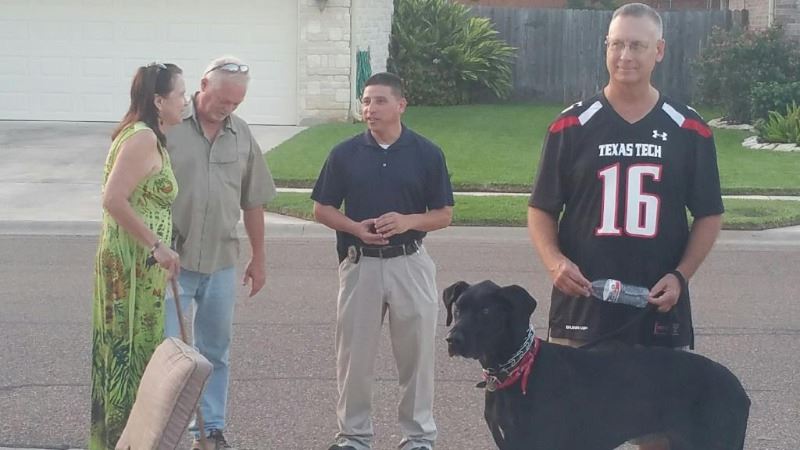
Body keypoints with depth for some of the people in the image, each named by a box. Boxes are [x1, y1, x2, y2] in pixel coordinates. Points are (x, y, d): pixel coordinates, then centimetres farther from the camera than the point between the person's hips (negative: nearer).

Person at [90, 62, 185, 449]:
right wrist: (158, 247, -21)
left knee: (127, 351, 15)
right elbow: (114, 199, -25)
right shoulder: (142, 138, -17)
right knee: (133, 351, -3)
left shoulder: (149, 137, 14)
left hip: (141, 262, 10)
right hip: (133, 262, -10)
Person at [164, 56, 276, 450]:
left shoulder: (241, 135, 8)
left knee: (215, 351, 12)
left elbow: (254, 202, 15)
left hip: (221, 261, 5)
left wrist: (258, 258, 16)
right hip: (171, 259, -5)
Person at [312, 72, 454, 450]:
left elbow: (444, 214, 2)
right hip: (360, 263, 1)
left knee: (416, 353, 5)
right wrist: (355, 227, -12)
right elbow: (322, 209, 6)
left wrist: (408, 221, -17)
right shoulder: (345, 154, 2)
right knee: (354, 354, 6)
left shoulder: (427, 154, 0)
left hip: (410, 263, -1)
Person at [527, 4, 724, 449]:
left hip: (660, 310, 1)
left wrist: (681, 275, -7)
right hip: (582, 307, 0)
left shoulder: (690, 131, 3)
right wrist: (555, 260, -14)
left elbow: (709, 214, 8)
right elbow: (542, 209, 5)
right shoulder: (571, 126, 1)